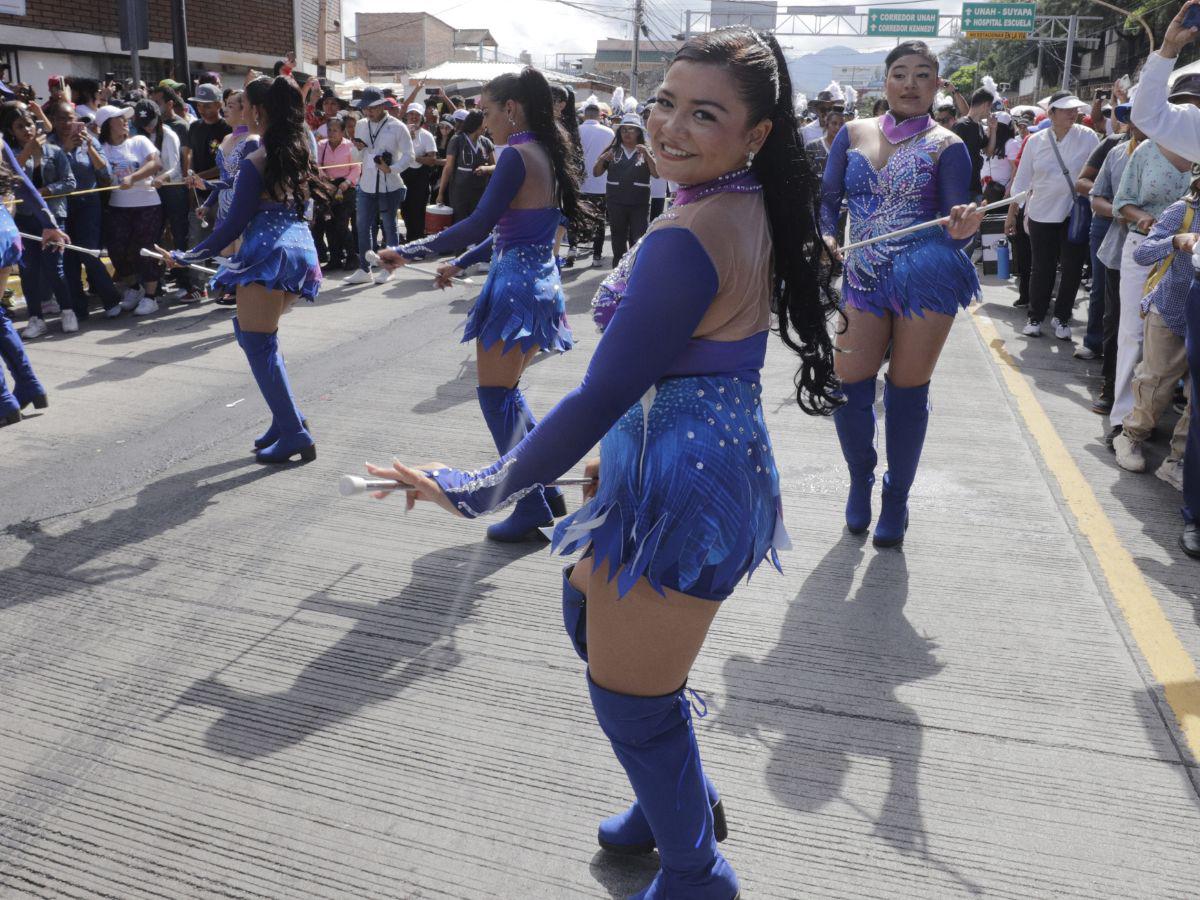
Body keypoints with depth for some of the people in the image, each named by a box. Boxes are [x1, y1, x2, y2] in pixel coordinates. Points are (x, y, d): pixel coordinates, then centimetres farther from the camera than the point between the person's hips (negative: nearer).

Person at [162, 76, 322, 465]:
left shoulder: (255, 163, -11)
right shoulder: (301, 152, 10)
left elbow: (235, 223, -10)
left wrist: (187, 257, -2)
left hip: (268, 255, -8)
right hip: (301, 248, 8)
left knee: (259, 344, -2)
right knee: (251, 331, 20)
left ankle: (294, 433, -4)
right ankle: (286, 417, 15)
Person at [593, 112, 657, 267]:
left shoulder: (646, 152, 5)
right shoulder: (613, 151, 8)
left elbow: (656, 173, -8)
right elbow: (596, 173, 4)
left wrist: (647, 155, -23)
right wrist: (602, 159, -16)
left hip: (640, 205, -2)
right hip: (615, 204, 2)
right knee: (618, 243, 9)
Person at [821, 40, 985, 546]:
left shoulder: (946, 146, 2)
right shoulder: (854, 134, 10)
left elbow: (955, 225, -3)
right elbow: (828, 197, 10)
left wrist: (964, 226, -27)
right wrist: (826, 237, -10)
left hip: (925, 280, -2)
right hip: (863, 281, 3)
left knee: (908, 391, 4)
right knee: (849, 388, -3)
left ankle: (897, 497, 23)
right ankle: (860, 480, 25)